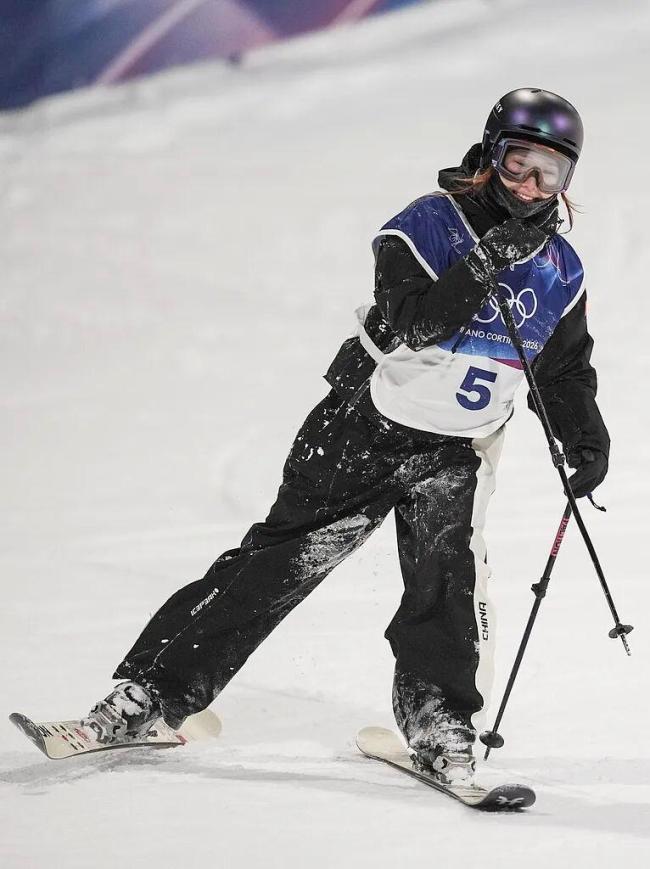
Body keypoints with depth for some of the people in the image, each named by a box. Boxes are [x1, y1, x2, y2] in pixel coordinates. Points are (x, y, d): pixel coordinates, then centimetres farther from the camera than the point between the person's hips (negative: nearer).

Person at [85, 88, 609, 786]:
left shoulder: (561, 274, 2)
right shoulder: (425, 228, -14)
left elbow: (567, 374, 16)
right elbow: (403, 327, -28)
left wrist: (586, 439, 0)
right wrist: (484, 264, -34)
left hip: (455, 451, 3)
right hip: (366, 426, -3)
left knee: (447, 570, -23)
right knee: (280, 561, -1)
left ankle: (440, 727, -13)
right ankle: (153, 693, 5)